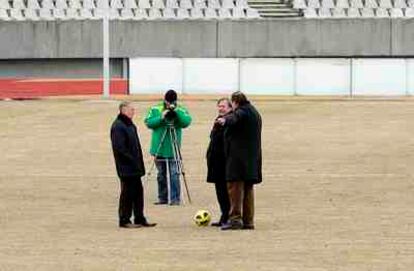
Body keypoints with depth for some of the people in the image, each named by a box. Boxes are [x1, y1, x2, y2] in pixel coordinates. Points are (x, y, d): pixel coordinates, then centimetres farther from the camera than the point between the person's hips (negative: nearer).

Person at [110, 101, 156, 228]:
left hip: (134, 167, 9)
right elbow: (119, 148, -21)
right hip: (126, 168, -9)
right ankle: (124, 220, 4)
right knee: (127, 193, -4)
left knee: (138, 192, 11)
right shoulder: (118, 126, -15)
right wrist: (132, 160, -19)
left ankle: (140, 219, 17)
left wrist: (139, 164, 16)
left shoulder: (130, 125, 16)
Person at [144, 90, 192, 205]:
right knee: (161, 174, 10)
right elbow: (148, 122, -5)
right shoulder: (156, 109, 4)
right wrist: (161, 118, -18)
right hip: (159, 148, 2)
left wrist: (176, 111, -25)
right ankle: (162, 198, 18)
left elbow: (186, 122, -16)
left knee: (174, 174, -8)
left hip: (173, 149, -2)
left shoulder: (181, 110, -1)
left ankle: (175, 198, -5)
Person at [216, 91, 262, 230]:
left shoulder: (242, 111, -11)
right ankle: (248, 221, 13)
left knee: (235, 186, -9)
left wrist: (225, 121, -54)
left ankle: (235, 219, -15)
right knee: (248, 188, 12)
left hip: (238, 155, -10)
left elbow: (235, 119, -34)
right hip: (252, 157, 10)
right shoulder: (255, 113, 20)